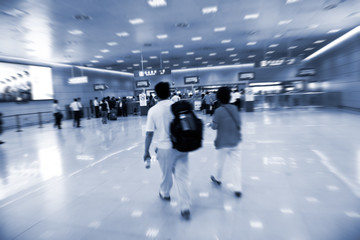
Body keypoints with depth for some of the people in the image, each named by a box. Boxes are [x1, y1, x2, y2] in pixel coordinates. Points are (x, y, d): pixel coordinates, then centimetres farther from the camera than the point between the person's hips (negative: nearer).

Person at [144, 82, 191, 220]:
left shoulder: (153, 111, -8)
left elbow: (149, 134, -7)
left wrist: (146, 152, 3)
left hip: (165, 148, -1)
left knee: (166, 174, 21)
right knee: (182, 176, 7)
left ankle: (165, 194, 47)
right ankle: (185, 207, 11)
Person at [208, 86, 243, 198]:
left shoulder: (218, 111, -16)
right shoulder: (234, 108, -1)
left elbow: (214, 126, -12)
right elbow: (239, 123, 5)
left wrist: (210, 124, 9)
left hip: (223, 142, -3)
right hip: (235, 141, 4)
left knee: (220, 162, 18)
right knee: (236, 164, 8)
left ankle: (217, 178, 42)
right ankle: (238, 189, 10)